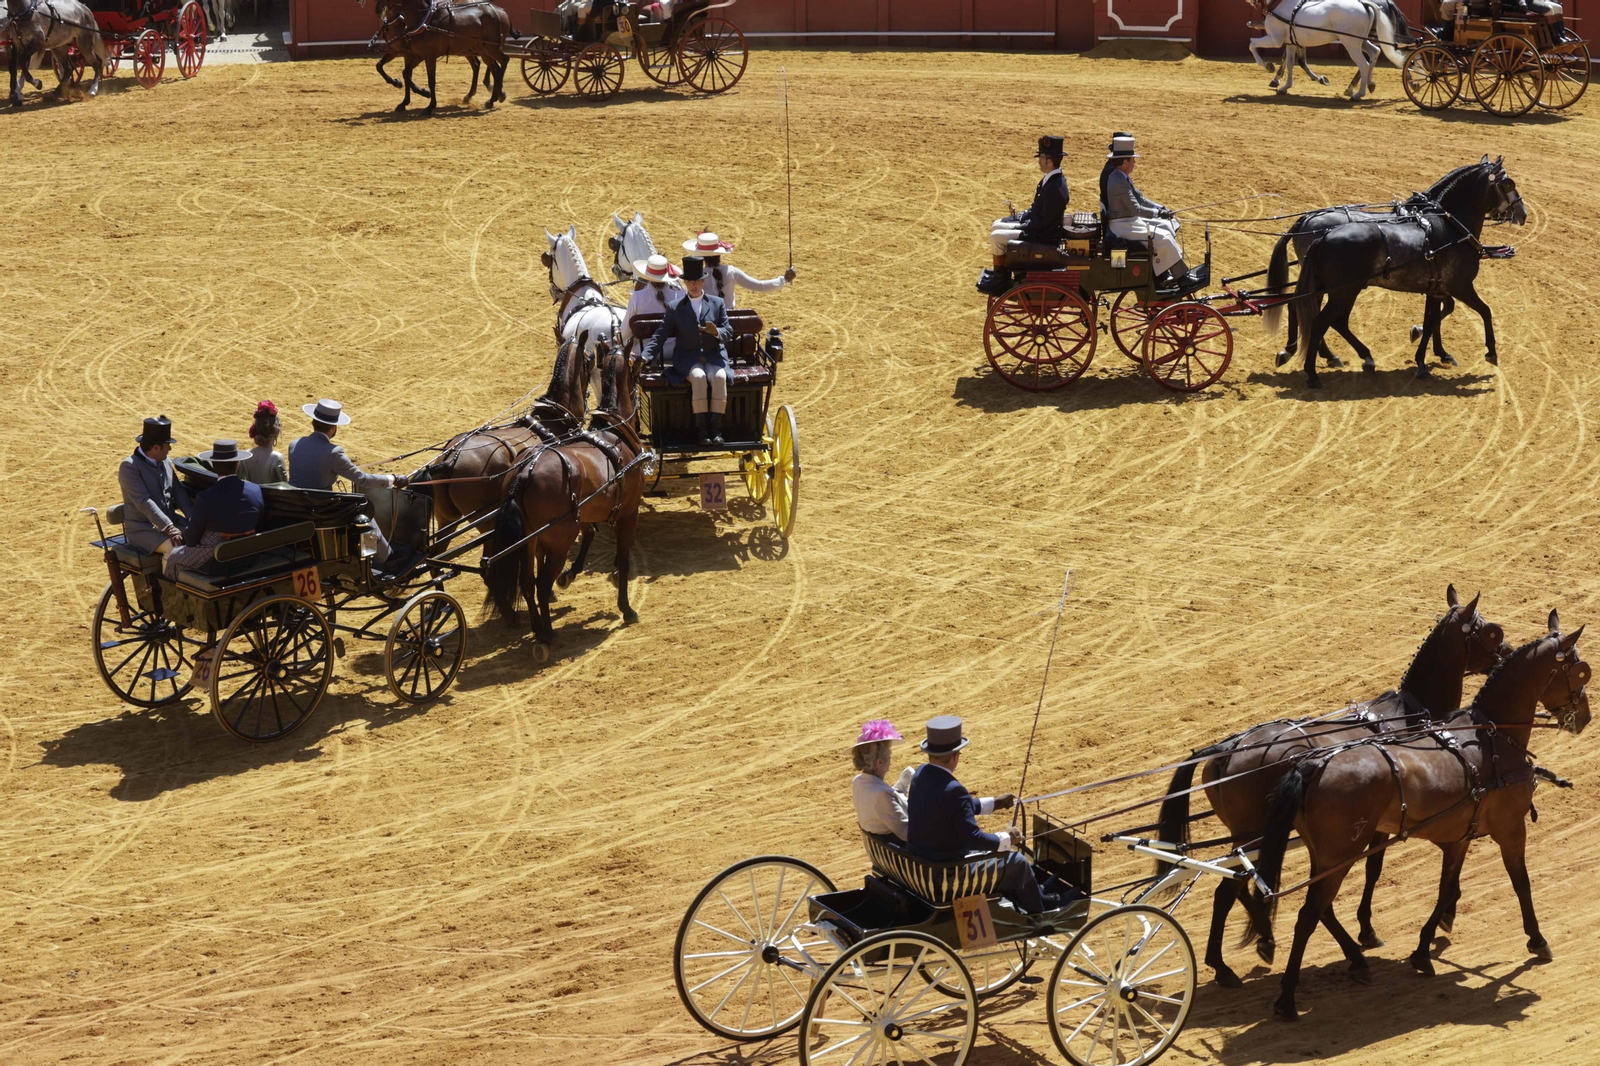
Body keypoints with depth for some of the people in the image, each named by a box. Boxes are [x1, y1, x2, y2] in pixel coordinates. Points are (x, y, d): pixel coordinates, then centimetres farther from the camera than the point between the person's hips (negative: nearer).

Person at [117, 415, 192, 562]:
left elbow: (179, 493, 7)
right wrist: (168, 528, -32)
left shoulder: (165, 462, 10)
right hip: (143, 529, -7)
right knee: (175, 547, -33)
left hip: (170, 521, 7)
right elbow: (144, 502, -24)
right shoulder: (129, 466, -14)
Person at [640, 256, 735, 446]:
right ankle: (701, 428, -29)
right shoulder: (674, 307, 9)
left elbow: (729, 332, 5)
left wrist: (716, 332, -19)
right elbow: (660, 335, 4)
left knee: (719, 377, -32)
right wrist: (646, 356, -11)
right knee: (699, 377, -34)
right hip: (688, 357, -1)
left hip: (714, 355, 1)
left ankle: (716, 428, -29)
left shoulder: (717, 304, 11)